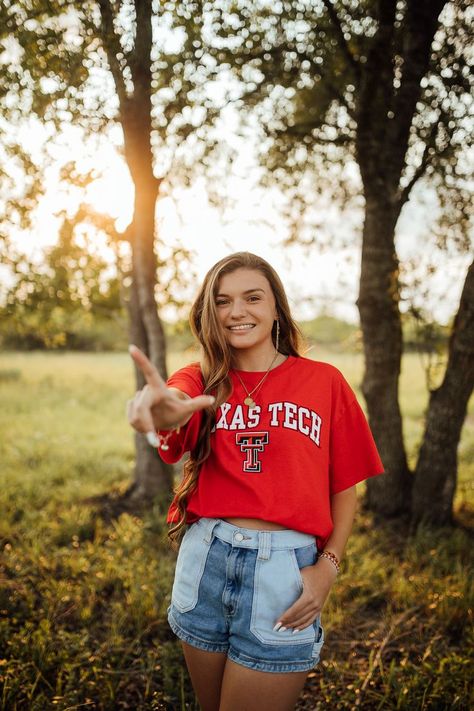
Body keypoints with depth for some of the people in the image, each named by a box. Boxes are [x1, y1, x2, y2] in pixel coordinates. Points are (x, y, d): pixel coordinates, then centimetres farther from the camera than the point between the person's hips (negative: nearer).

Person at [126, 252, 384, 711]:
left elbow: (345, 488, 3)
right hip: (203, 561, 3)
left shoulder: (324, 381, -1)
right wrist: (162, 411, -48)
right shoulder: (201, 380, 1)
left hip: (285, 568, -2)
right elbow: (176, 402, -25)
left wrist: (328, 565, -11)